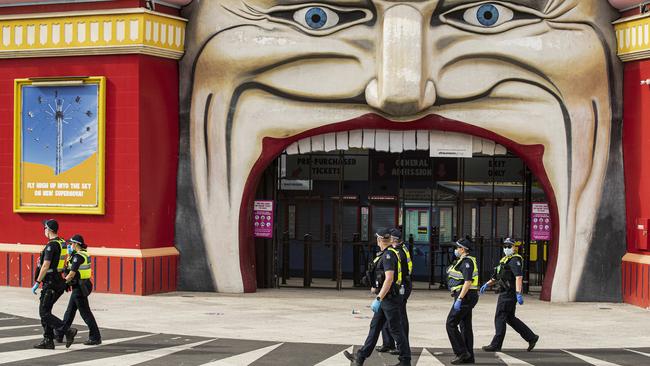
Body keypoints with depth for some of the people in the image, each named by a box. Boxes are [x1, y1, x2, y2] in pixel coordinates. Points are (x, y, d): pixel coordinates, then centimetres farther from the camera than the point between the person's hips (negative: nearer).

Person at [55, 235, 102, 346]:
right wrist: (70, 254, 9)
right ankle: (60, 334, 27)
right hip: (82, 286, 10)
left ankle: (95, 338, -2)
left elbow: (71, 274, -20)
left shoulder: (78, 256, -18)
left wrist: (64, 282, -3)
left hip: (79, 287, -10)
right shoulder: (85, 254, 10)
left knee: (85, 313, -5)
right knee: (70, 311, 17)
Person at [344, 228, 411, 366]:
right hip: (386, 299, 10)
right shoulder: (387, 254, 13)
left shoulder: (388, 255, -18)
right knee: (375, 327, 11)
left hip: (389, 299, -10)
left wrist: (378, 299, -28)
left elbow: (389, 279, -27)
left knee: (396, 330, -3)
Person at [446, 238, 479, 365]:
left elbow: (468, 282, -23)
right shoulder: (464, 261, 17)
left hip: (464, 297, -11)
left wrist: (459, 299, -26)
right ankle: (468, 357, 12)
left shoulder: (466, 262, -15)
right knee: (465, 326, 10)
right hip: (467, 298, 11)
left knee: (451, 324, -8)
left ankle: (462, 353, -8)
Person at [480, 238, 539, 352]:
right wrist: (487, 284, 14)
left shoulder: (515, 260, -12)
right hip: (505, 293, 10)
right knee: (510, 318, 13)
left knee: (500, 318, -6)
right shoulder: (505, 260, 19)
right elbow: (496, 277, 28)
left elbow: (519, 277, -25)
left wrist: (518, 293, -35)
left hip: (509, 294, -10)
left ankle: (496, 345, -1)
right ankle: (531, 337, 18)